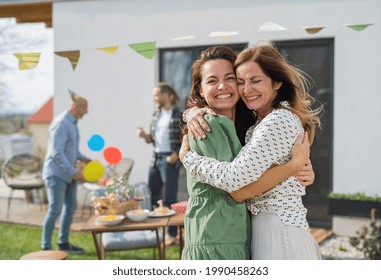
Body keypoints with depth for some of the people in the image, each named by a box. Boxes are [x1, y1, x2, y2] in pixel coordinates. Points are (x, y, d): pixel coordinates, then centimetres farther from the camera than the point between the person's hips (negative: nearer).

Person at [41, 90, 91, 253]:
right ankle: (45, 247, -1)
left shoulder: (72, 122, 10)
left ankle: (63, 243, 23)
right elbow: (57, 153, -25)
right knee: (55, 209, -9)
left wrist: (82, 158, 8)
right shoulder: (61, 123, -20)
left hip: (68, 173, 10)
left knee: (71, 207, 13)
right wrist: (74, 171, -24)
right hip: (57, 173, -10)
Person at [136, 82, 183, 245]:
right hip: (155, 158, 7)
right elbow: (153, 138, 15)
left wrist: (176, 155, -16)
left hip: (170, 160, -7)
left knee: (170, 197, -1)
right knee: (152, 194, 9)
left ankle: (172, 234, 9)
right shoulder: (156, 113, 11)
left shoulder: (180, 115, -9)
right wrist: (144, 135, -5)